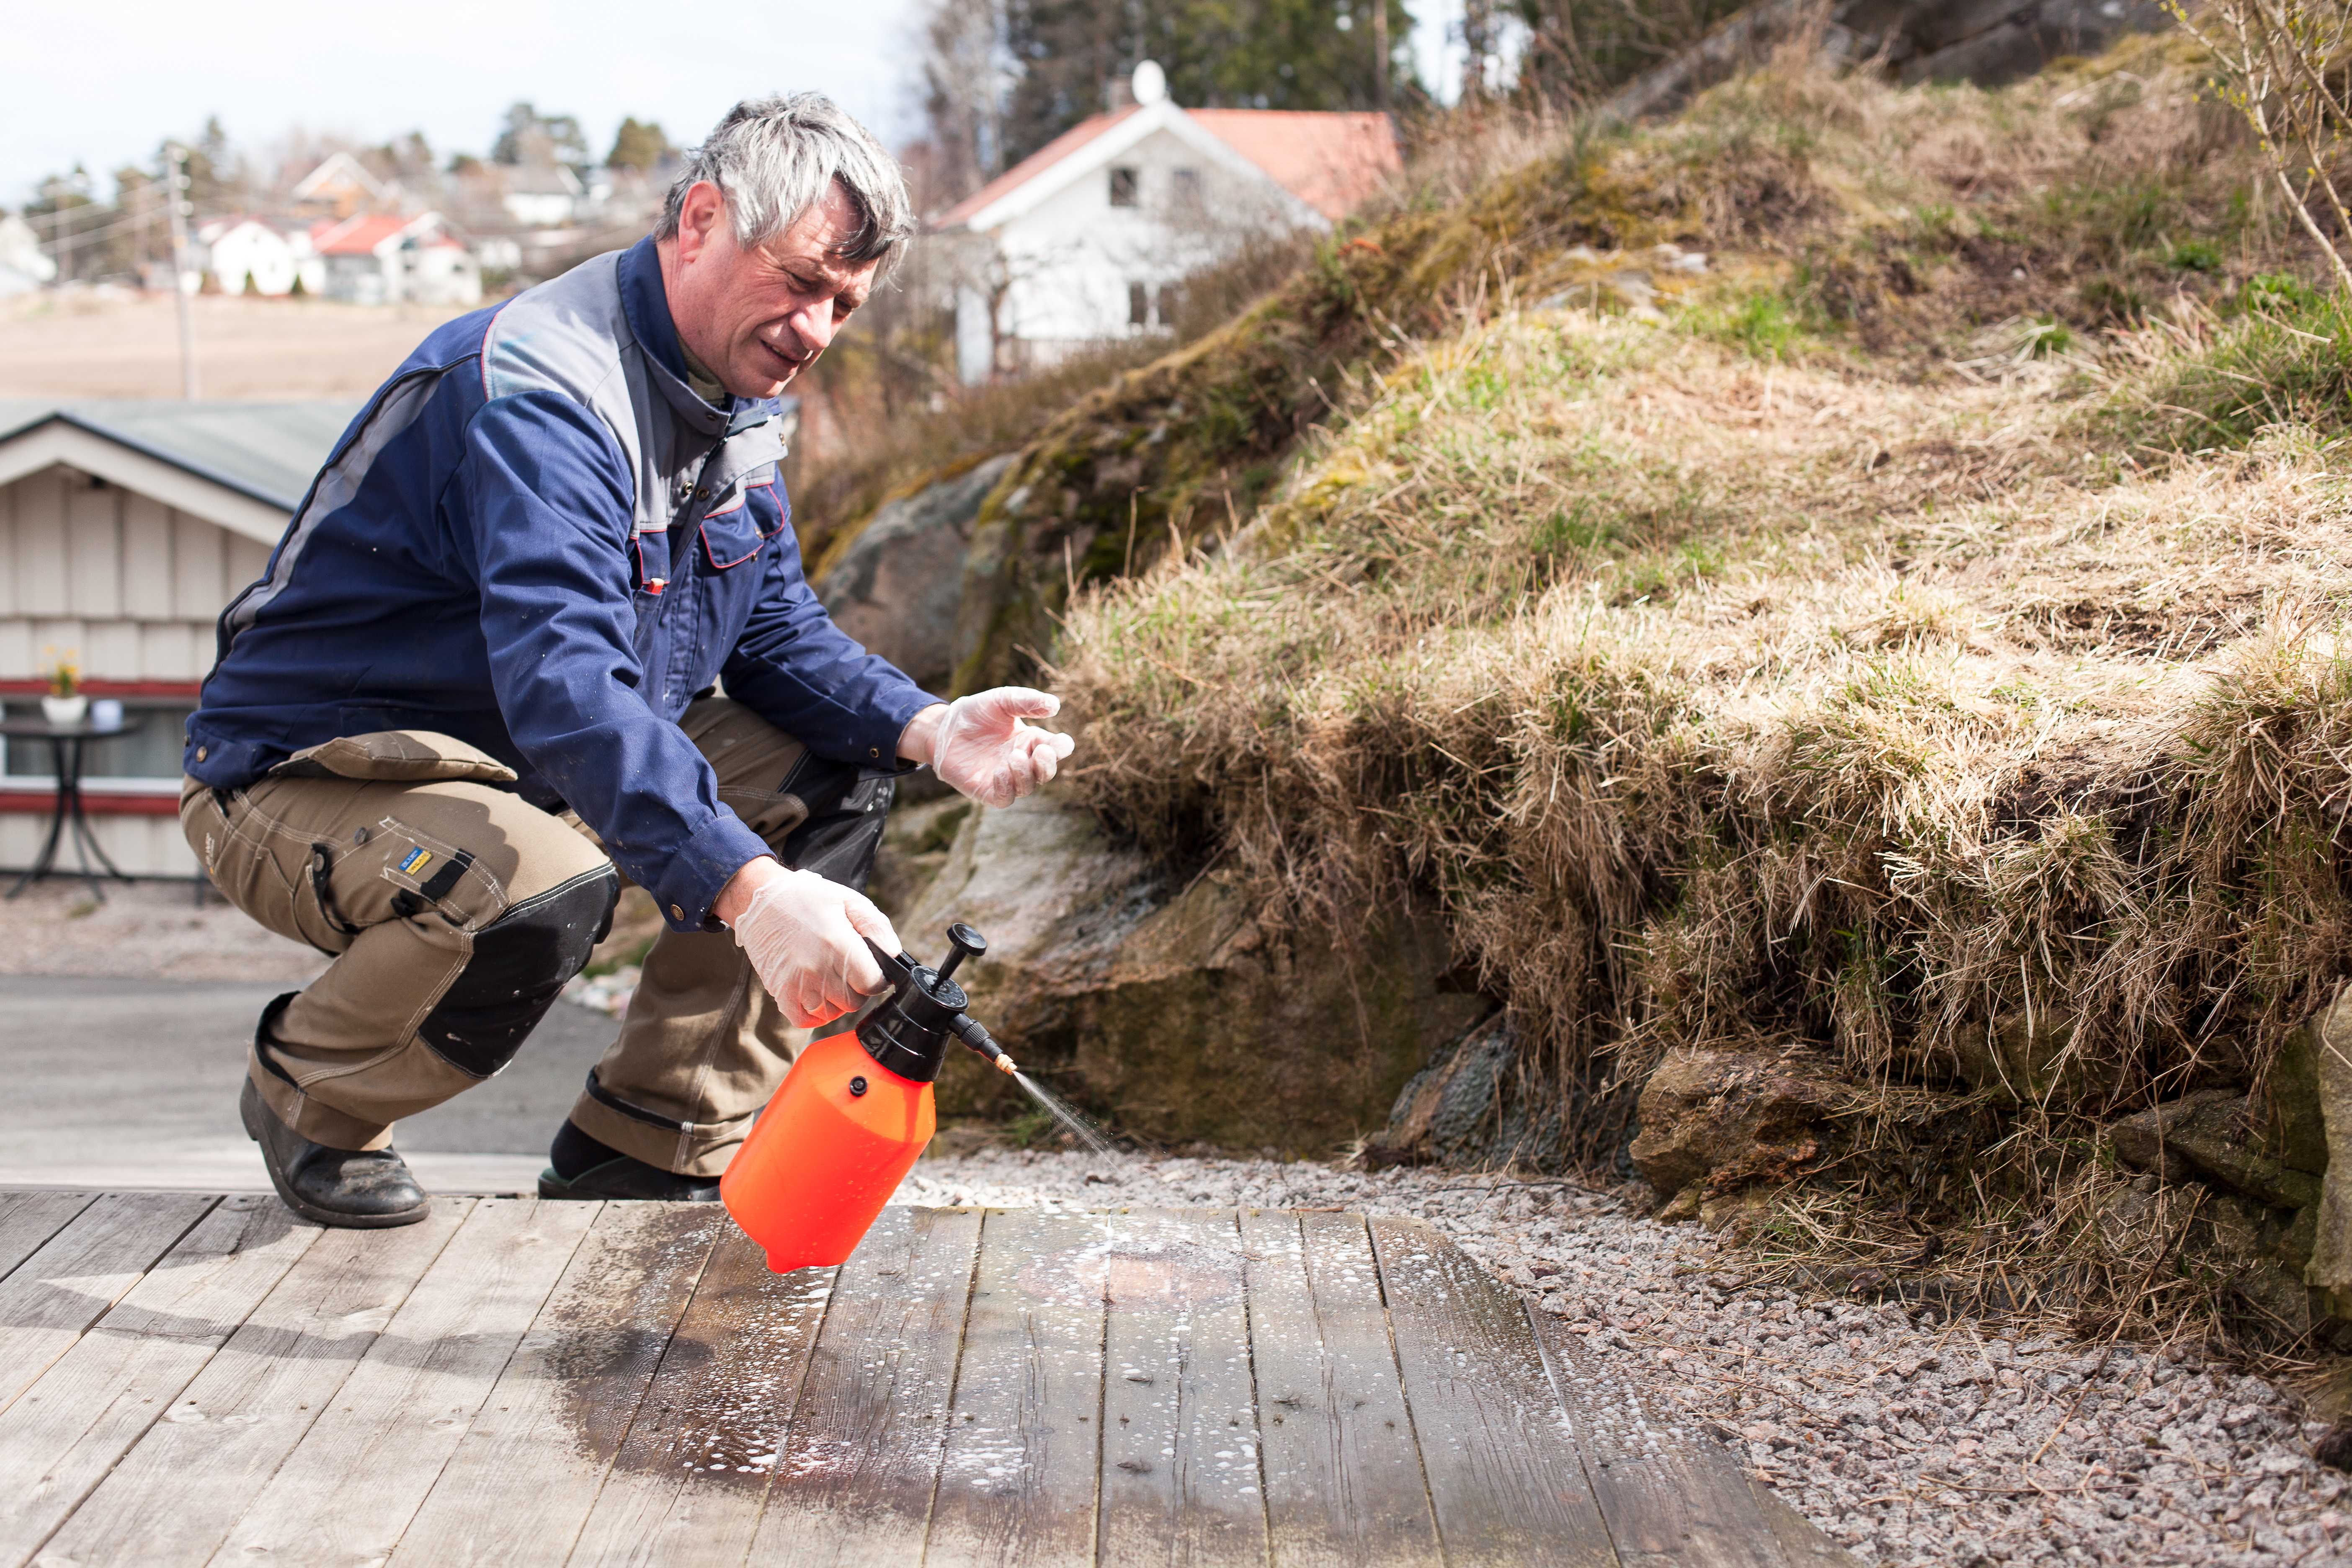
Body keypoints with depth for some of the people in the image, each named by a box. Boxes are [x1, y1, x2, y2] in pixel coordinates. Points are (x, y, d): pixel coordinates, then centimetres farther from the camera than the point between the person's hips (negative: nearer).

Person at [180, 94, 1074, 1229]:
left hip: (560, 764, 9)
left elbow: (774, 626, 6)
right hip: (308, 778, -9)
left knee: (839, 772, 0)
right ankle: (308, 1094, -6)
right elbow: (564, 684, -42)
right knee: (541, 887, -38)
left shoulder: (730, 393, 4)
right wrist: (750, 890, -53)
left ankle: (647, 1146, 2)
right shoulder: (540, 391, -28)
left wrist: (928, 730, -14)